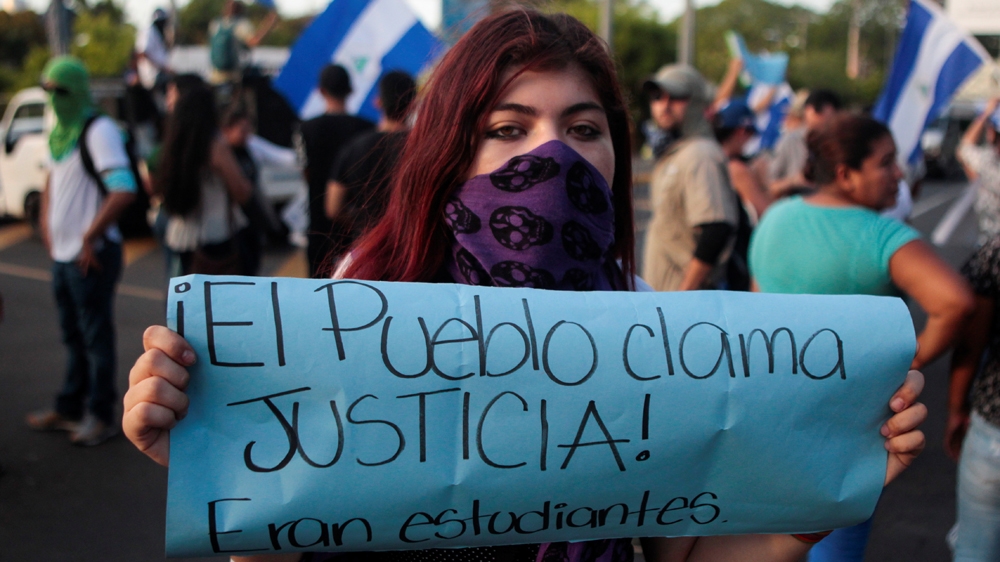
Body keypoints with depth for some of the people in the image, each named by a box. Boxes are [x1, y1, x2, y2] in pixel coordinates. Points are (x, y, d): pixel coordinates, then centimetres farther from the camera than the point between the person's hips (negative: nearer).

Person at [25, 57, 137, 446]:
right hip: (63, 253, 9)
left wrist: (90, 237, -21)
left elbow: (123, 191, -27)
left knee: (96, 337, 1)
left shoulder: (98, 130, -16)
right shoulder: (61, 130, 12)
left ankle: (101, 416, 12)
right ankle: (69, 409, 30)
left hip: (91, 255, -9)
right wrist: (46, 222, 15)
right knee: (74, 336, 18)